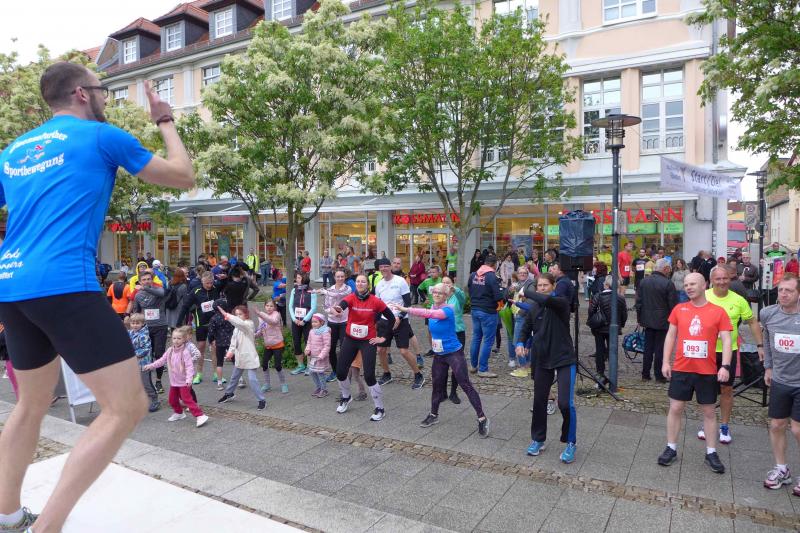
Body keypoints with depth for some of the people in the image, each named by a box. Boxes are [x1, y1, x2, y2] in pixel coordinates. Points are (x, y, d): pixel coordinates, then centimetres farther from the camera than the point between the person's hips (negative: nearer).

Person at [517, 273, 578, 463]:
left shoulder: (561, 303, -9)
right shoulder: (534, 309, 6)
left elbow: (546, 300, -31)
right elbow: (526, 330, 15)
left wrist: (526, 291, -18)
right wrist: (520, 343, -6)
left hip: (564, 360, -5)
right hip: (542, 361, 5)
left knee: (566, 403, -10)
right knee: (539, 402, 11)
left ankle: (570, 443, 13)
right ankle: (538, 440, 29)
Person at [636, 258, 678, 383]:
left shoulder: (644, 281, 3)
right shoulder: (668, 284, -14)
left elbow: (638, 302, 8)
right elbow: (673, 305, -11)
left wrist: (640, 319, 16)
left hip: (647, 320, 5)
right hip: (663, 321, -5)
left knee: (648, 348, 11)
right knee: (660, 349, 3)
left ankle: (645, 374, 15)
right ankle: (659, 376, 9)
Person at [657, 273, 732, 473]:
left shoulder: (718, 312, -3)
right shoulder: (679, 309, 2)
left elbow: (726, 340, -5)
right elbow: (671, 335, 7)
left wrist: (725, 366, -16)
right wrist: (665, 362, 2)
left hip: (707, 371, -1)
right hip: (681, 369, 1)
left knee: (709, 412, 11)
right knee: (675, 408, 6)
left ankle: (711, 453, 23)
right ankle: (671, 449, 18)